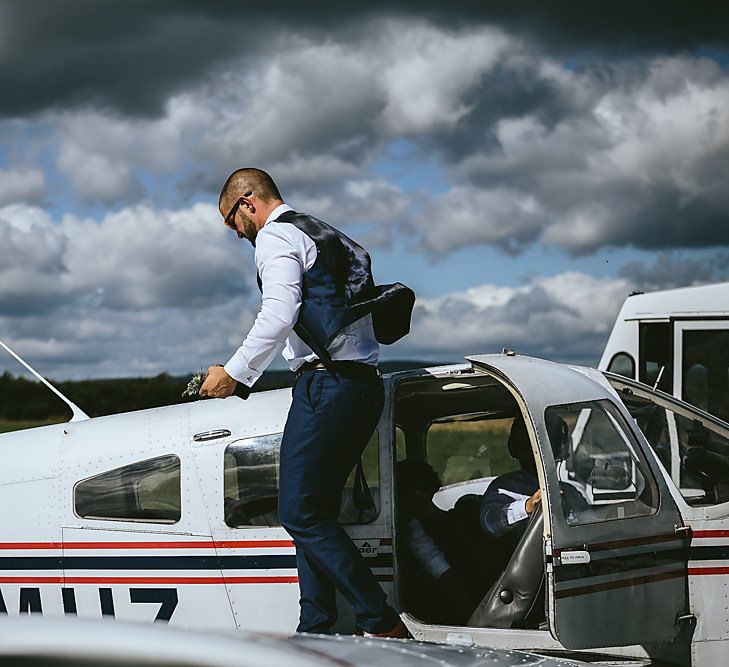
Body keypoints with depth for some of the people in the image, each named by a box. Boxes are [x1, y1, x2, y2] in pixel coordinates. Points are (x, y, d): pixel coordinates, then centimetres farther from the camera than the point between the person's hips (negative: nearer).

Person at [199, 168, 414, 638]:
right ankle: (316, 632, 9)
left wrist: (234, 375, -9)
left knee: (301, 515, -7)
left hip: (326, 384, -10)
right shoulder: (328, 236, 26)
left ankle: (382, 624, -12)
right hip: (365, 384, 10)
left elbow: (279, 316, -17)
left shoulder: (275, 236, -3)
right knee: (316, 514, 11)